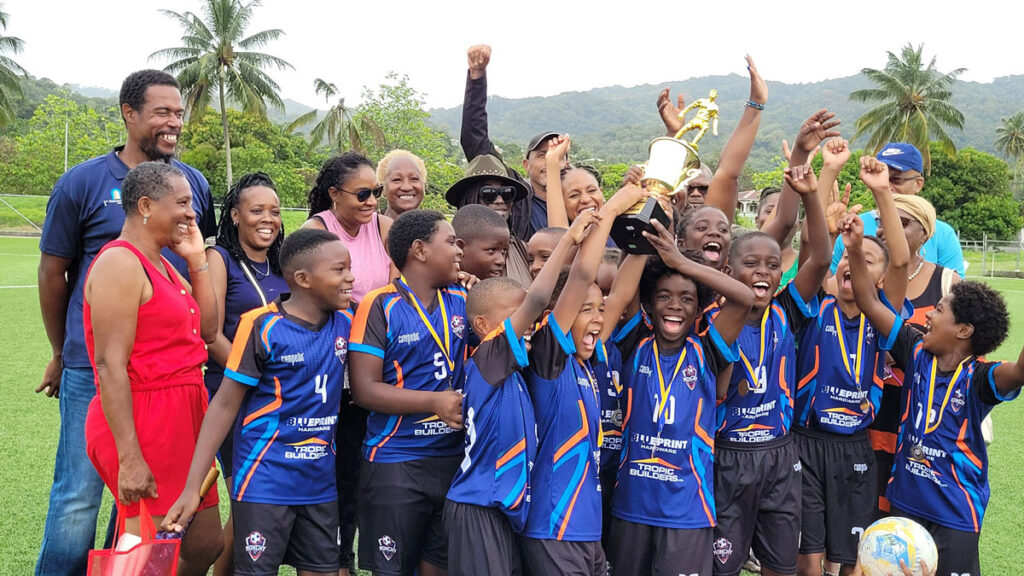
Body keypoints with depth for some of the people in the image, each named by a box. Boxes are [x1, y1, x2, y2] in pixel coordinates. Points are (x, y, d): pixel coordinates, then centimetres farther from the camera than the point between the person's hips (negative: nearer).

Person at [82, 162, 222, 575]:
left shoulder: (163, 265, 16)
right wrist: (128, 459, -23)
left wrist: (197, 260, 9)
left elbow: (207, 330, 15)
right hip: (143, 422, -10)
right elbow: (109, 366, -19)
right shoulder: (121, 264, -13)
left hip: (183, 416, 10)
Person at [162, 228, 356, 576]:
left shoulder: (346, 322, 2)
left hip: (321, 482, 6)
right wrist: (193, 486, -14)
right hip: (265, 482, -5)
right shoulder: (261, 326, -14)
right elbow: (225, 405, -10)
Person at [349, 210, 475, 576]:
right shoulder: (381, 306, -10)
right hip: (395, 463, -5)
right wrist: (436, 401, -19)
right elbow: (365, 389, -14)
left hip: (454, 458, 5)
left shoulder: (462, 301, 5)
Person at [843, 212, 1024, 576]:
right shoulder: (918, 354, -3)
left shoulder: (978, 377, -17)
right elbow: (870, 305, -3)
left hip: (956, 510, -5)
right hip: (905, 498, 5)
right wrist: (855, 250, -13)